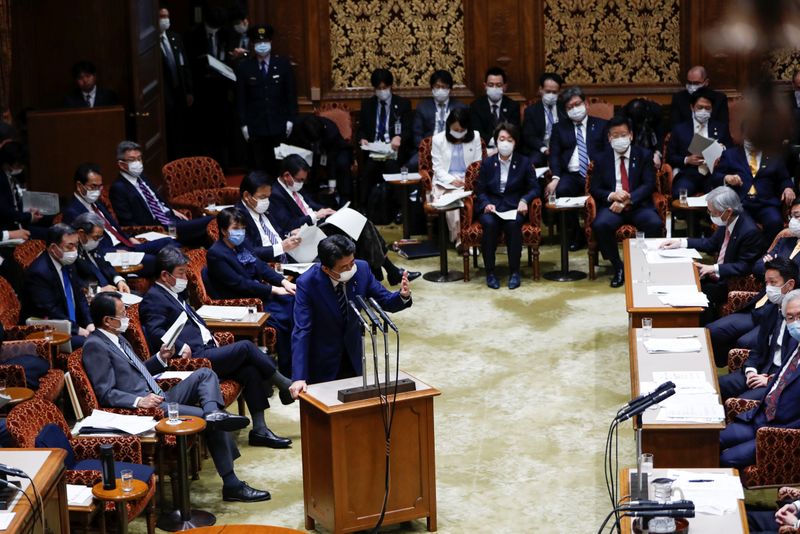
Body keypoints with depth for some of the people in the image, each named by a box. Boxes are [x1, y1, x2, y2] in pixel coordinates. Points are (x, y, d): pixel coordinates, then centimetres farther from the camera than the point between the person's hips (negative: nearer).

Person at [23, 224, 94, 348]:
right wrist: (77, 330, -20)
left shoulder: (67, 263, 9)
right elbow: (49, 312, -20)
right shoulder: (38, 272, -18)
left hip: (74, 325, 8)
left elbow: (80, 297, 13)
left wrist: (89, 324, -2)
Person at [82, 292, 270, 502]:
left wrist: (160, 358, 16)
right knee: (211, 422, -20)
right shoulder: (95, 346, -11)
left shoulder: (117, 338, 19)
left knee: (205, 374, -2)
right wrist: (139, 401, -27)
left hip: (160, 398, 10)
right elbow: (105, 393, -17)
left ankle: (214, 414, -26)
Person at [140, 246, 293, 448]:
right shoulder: (153, 298, -7)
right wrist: (181, 347, -26)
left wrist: (210, 336, 14)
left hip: (206, 350, 9)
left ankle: (259, 430, -9)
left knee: (250, 369, -10)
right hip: (193, 358, -9)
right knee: (245, 347, -15)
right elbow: (155, 332, -19)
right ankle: (285, 386, 1)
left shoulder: (176, 293, 23)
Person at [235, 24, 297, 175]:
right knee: (259, 168, -1)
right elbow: (240, 98, 4)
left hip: (279, 126, 0)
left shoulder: (283, 64, 5)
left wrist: (290, 119, -1)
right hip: (255, 127, 0)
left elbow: (291, 94, 6)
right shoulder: (244, 67, 3)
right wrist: (243, 124, -2)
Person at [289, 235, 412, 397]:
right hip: (322, 362, -4)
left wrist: (403, 295, -28)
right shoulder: (307, 283, -25)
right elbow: (302, 331, -26)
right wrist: (299, 378, -34)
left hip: (353, 357, 4)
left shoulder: (361, 269, -15)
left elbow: (385, 302, -4)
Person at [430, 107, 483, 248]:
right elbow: (437, 167, 1)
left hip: (468, 181, 1)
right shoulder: (438, 140, 5)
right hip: (445, 182, -1)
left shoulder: (475, 137, 9)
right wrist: (452, 180, -15)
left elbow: (478, 164, 9)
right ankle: (459, 236, -27)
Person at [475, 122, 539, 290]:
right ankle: (490, 272, -24)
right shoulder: (487, 163, 12)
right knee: (489, 224, -34)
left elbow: (534, 188, 7)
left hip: (514, 207, -1)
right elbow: (480, 190, 9)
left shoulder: (524, 162, 9)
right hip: (491, 207, 1)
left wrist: (524, 200, -14)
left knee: (513, 224, -36)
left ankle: (514, 271, -24)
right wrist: (486, 204, -12)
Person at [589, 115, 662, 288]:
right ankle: (618, 267, -13)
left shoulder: (643, 155, 8)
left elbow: (649, 184, -2)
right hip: (612, 205, 1)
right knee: (600, 225, -33)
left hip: (638, 205, 0)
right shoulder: (601, 159, 11)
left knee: (655, 224, -32)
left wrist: (627, 200, -17)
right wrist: (612, 196, -16)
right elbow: (595, 189, 7)